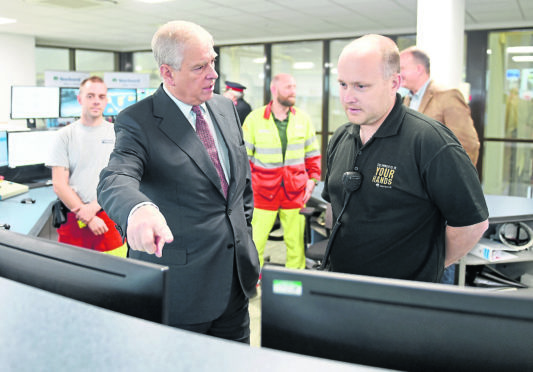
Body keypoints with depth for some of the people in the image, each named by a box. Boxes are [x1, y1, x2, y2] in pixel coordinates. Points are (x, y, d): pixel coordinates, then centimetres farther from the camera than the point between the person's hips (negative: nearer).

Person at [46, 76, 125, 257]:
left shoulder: (117, 134, 5)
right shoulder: (65, 135, 4)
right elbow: (59, 185, -1)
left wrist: (94, 207, -12)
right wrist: (88, 218, -8)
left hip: (110, 217, 0)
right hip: (73, 220, 0)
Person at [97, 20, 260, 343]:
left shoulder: (226, 108, 6)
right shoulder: (138, 122, -13)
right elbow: (115, 181, -29)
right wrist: (139, 209, -52)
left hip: (237, 277, 6)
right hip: (182, 283, -5)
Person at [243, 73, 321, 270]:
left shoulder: (303, 118, 6)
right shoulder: (255, 119, -3)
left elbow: (313, 154, 15)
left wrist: (312, 178, 4)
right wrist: (247, 184, -4)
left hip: (296, 193, 3)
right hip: (263, 193, -2)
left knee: (296, 243, 7)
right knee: (254, 242, 1)